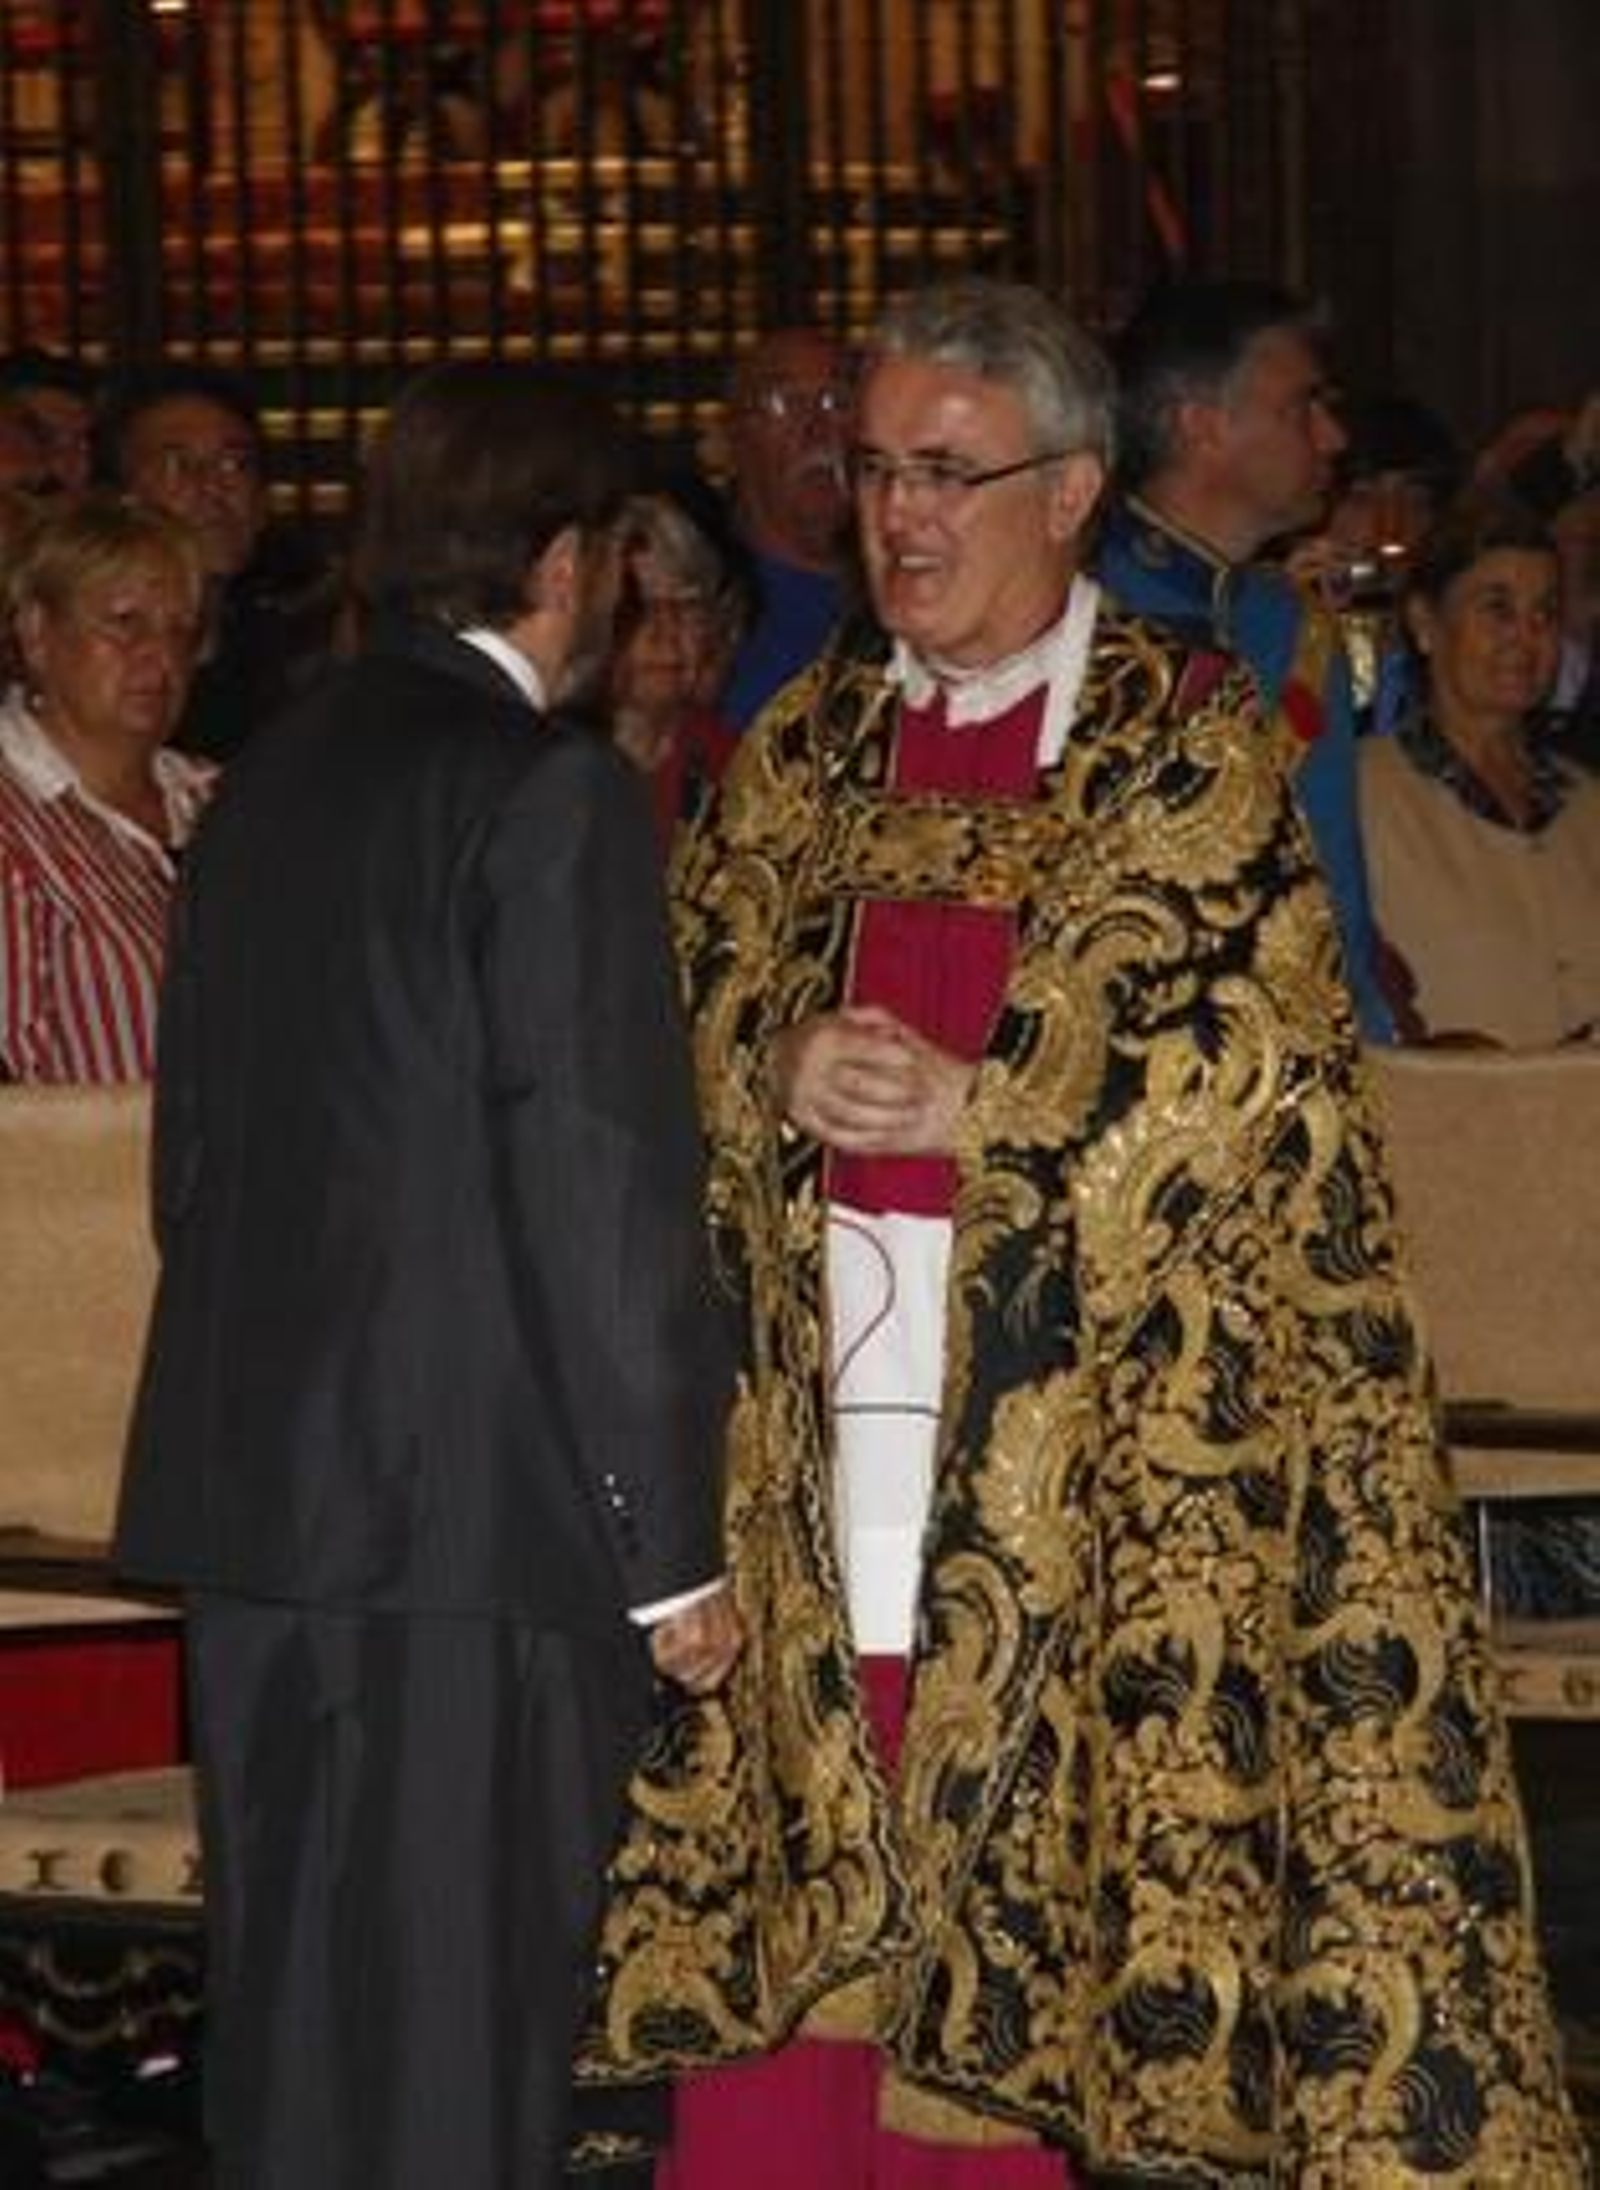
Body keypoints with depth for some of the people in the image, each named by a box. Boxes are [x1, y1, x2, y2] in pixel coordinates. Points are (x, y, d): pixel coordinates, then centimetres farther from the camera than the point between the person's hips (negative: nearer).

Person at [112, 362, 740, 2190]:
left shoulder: (268, 782, 11)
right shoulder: (553, 795, -12)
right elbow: (601, 1194, -16)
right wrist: (669, 1545, -11)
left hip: (252, 1490, 7)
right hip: (475, 1509, -7)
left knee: (285, 2012, 14)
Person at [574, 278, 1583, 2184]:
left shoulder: (1188, 743, -1)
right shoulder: (807, 746, 14)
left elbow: (1248, 1053, -8)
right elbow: (693, 1000, 11)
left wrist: (966, 1116, -16)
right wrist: (785, 1070, -12)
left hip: (1081, 1405, -4)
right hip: (825, 1384, 4)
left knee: (1027, 1858, -3)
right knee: (802, 1871, 1)